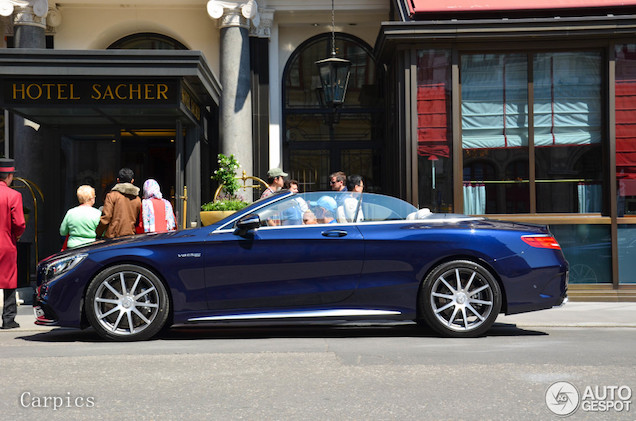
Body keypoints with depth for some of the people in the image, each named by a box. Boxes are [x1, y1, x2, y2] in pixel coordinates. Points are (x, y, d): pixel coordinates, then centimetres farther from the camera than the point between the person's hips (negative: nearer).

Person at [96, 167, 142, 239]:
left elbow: (106, 217, -8)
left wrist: (98, 234, 2)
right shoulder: (137, 199, 9)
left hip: (113, 236, -4)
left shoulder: (112, 195, -3)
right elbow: (138, 221, 13)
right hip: (131, 236, 4)